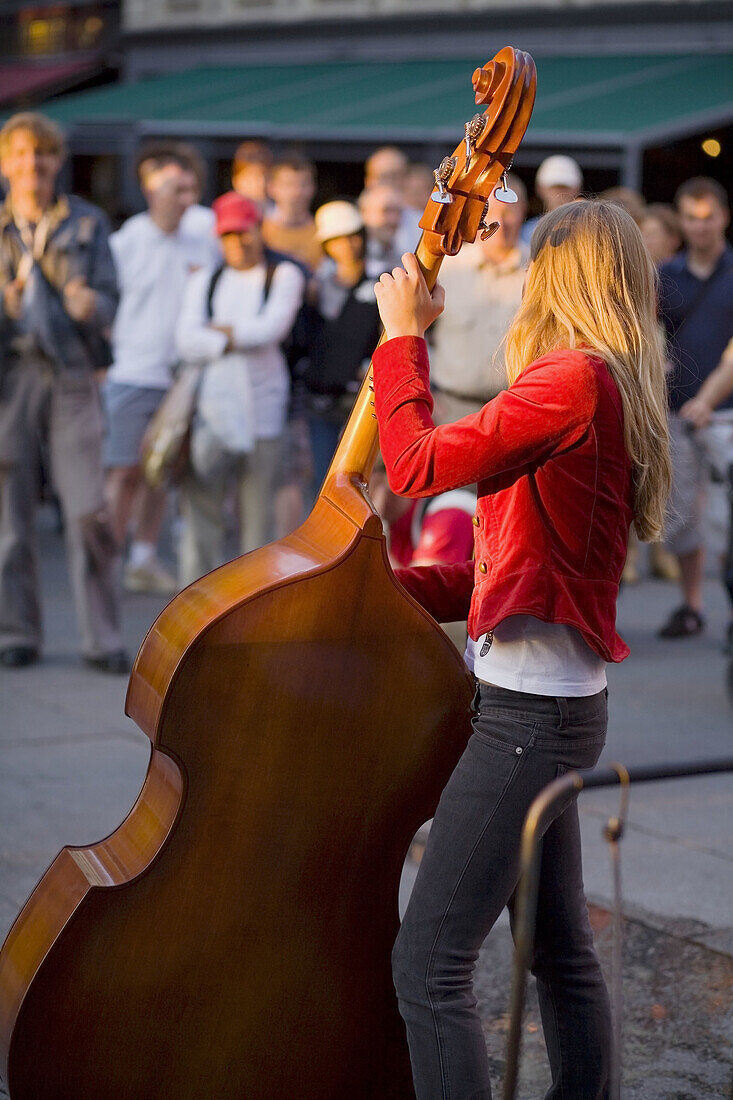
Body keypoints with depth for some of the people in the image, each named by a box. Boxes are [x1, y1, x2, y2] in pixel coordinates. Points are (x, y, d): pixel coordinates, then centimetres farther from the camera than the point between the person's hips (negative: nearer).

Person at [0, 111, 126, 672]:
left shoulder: (88, 224, 10)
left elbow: (109, 300, 5)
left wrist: (90, 304, -18)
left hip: (72, 375, 0)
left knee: (90, 510, -8)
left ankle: (103, 639, 0)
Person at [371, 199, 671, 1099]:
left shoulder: (574, 378, -17)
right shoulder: (616, 391, 13)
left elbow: (418, 466, -20)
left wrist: (401, 335, -8)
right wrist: (387, 582, 8)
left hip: (527, 711, -10)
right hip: (557, 700, 10)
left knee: (428, 965, -10)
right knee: (560, 949, 21)